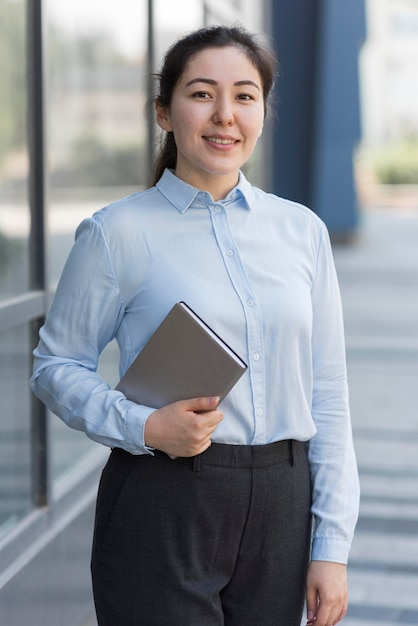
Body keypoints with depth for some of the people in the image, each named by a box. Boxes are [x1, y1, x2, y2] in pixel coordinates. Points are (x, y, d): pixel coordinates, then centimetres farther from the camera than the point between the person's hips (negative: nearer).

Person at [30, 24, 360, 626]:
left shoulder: (303, 230, 6)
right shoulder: (118, 233, -4)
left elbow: (327, 396, 7)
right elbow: (55, 366, -1)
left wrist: (332, 548, 3)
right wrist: (145, 427, -18)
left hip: (281, 508, 4)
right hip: (163, 509, -3)